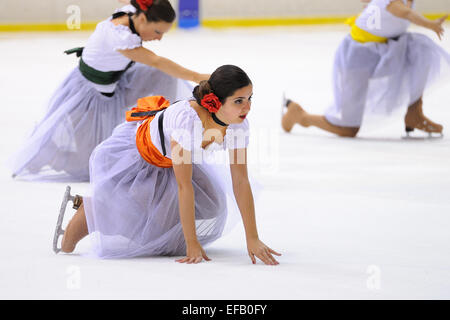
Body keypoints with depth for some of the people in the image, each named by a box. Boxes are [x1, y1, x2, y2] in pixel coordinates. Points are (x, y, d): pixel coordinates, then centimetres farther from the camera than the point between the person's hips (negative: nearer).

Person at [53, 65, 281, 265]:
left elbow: (240, 181, -18)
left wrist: (253, 239, -20)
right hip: (132, 155, -6)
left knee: (211, 211, -1)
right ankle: (86, 207, 22)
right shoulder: (187, 118, -43)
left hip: (167, 165, 6)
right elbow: (184, 185, -37)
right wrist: (192, 245, -34)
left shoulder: (238, 124, -24)